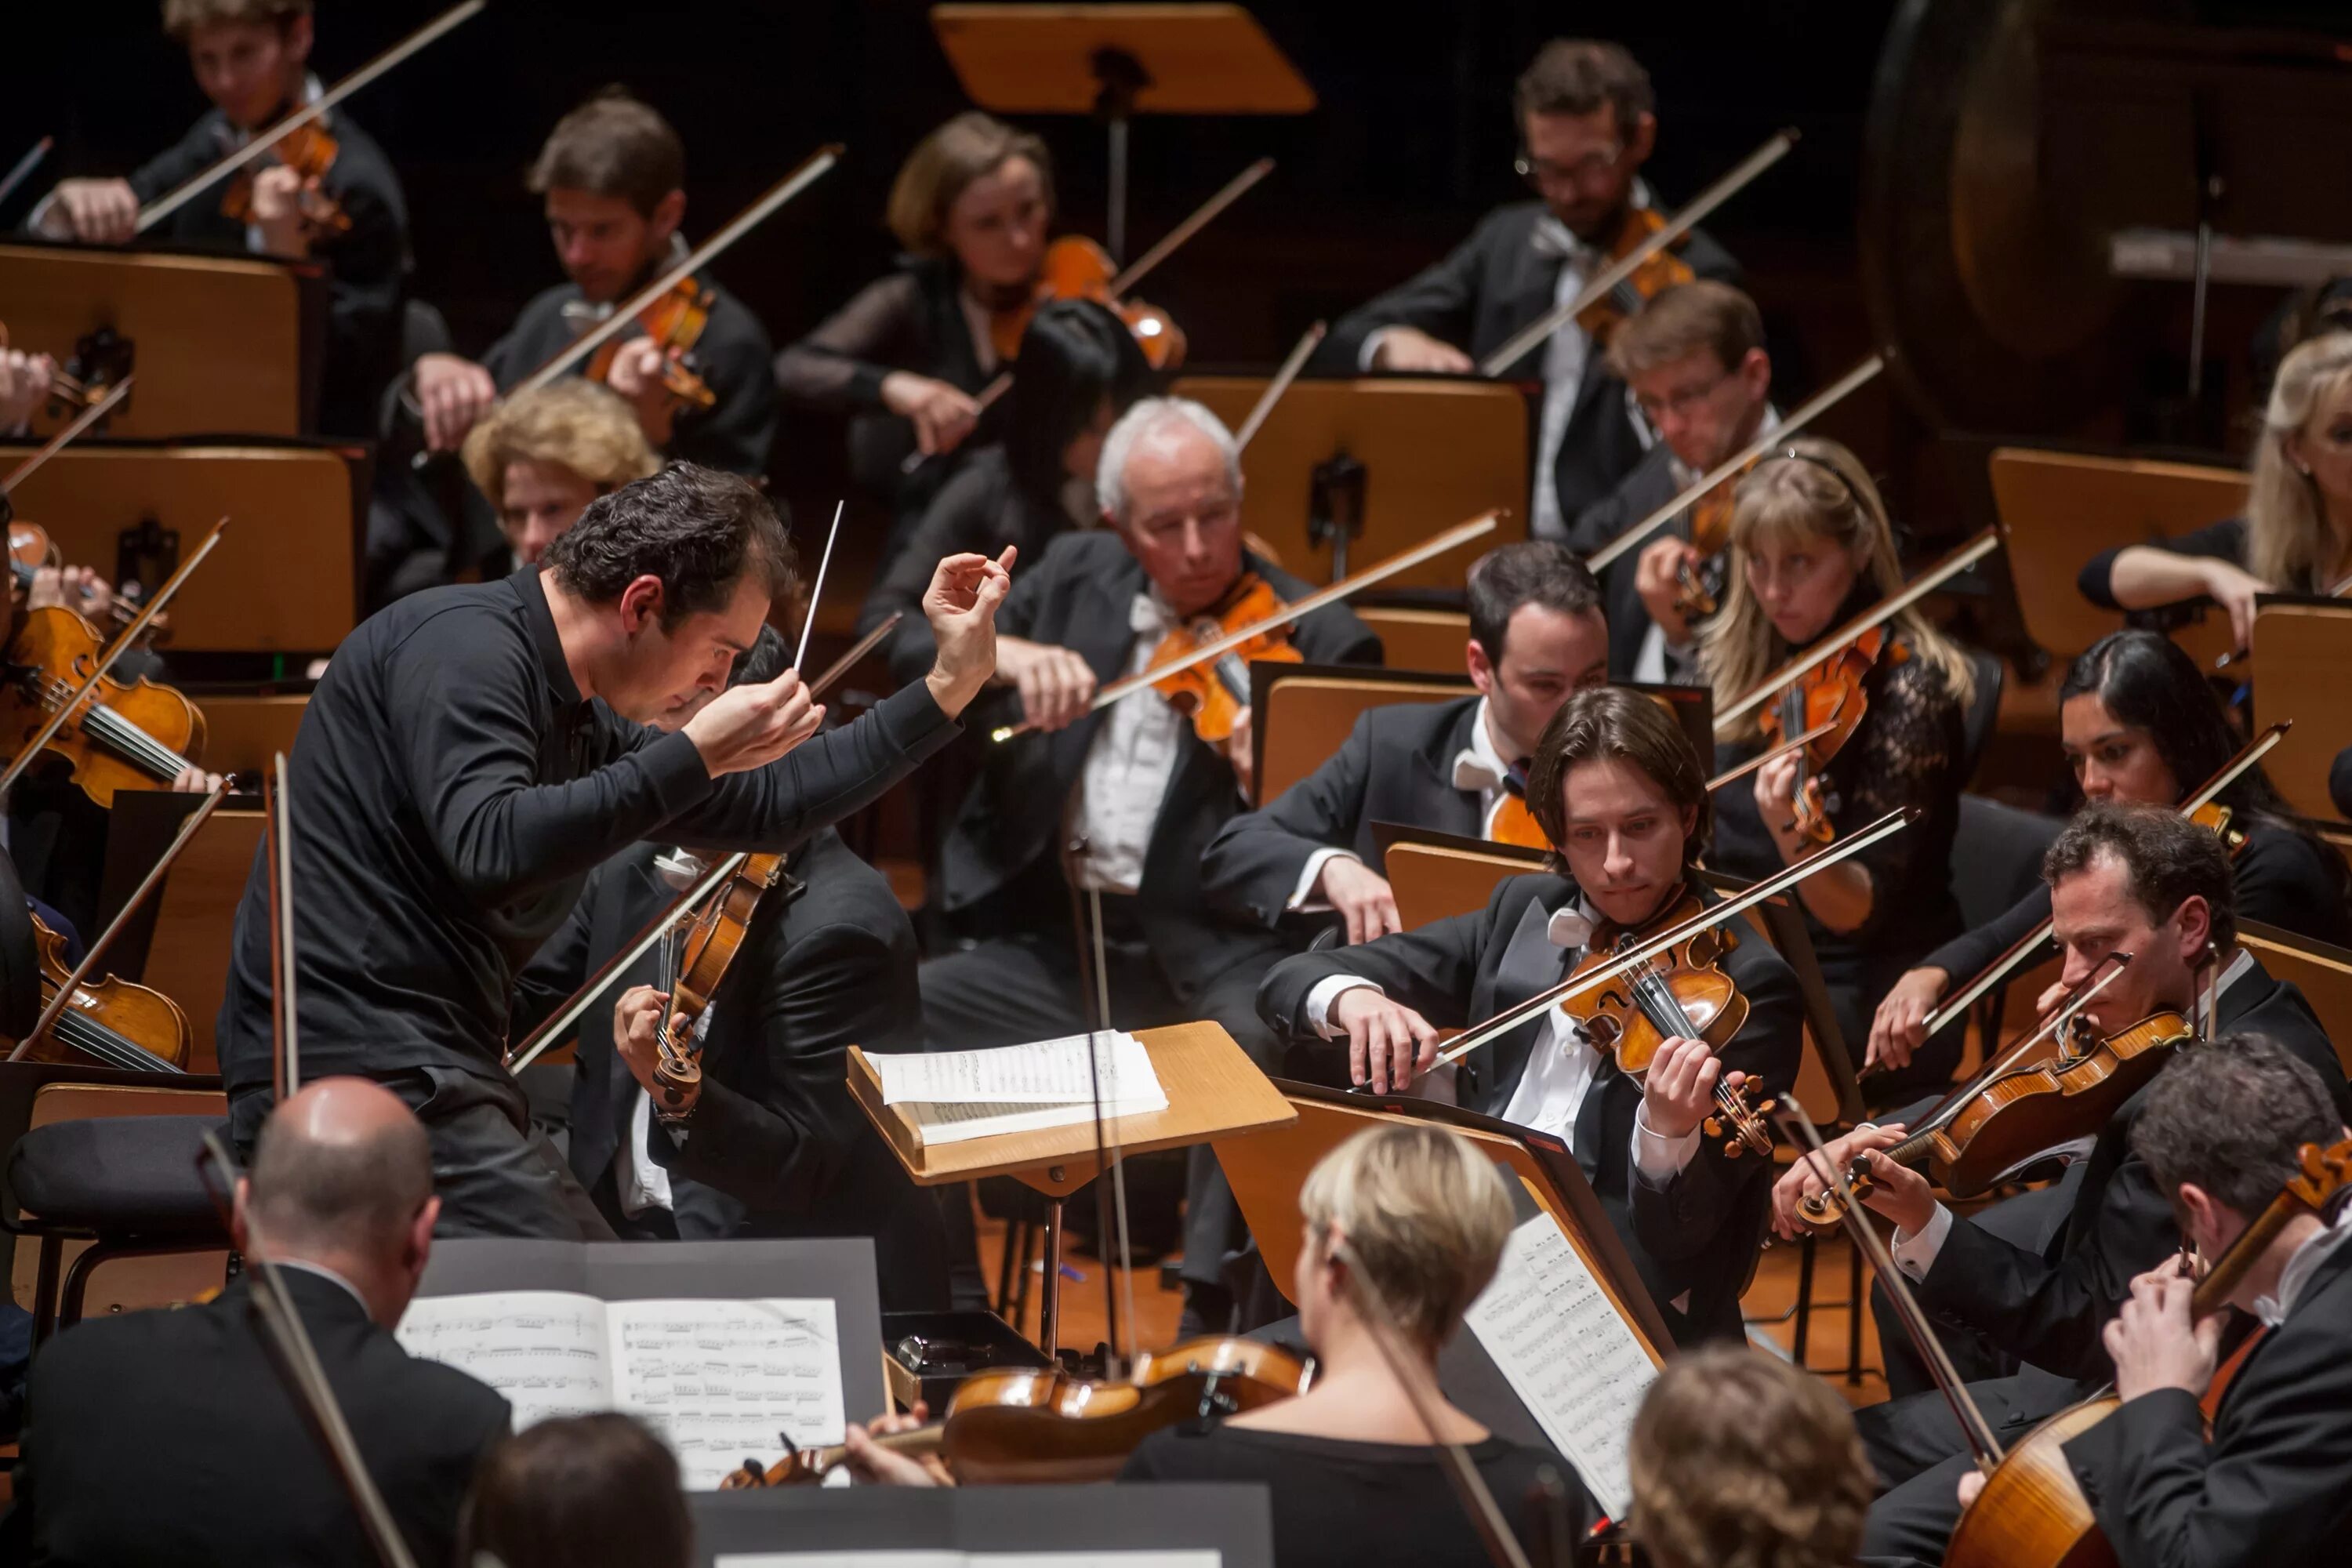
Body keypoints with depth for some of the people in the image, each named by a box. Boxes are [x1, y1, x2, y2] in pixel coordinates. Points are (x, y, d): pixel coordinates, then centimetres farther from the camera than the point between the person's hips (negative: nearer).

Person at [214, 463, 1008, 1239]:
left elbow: (769, 808, 27)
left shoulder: (587, 726, 18)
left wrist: (947, 689, 25)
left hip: (436, 1077, 10)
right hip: (349, 1066, -10)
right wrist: (697, 754, -21)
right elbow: (490, 850, -25)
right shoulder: (463, 645, -10)